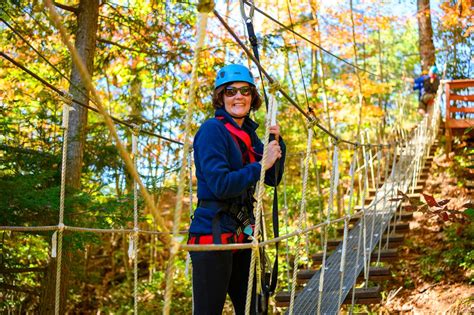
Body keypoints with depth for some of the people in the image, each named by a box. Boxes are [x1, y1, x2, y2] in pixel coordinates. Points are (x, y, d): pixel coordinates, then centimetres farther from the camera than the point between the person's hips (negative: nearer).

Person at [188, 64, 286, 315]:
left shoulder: (248, 133, 14)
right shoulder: (212, 130, -10)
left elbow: (273, 179, 17)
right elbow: (221, 185, -20)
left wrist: (277, 144, 2)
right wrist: (260, 166, -14)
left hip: (242, 233, 9)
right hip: (214, 232, -9)